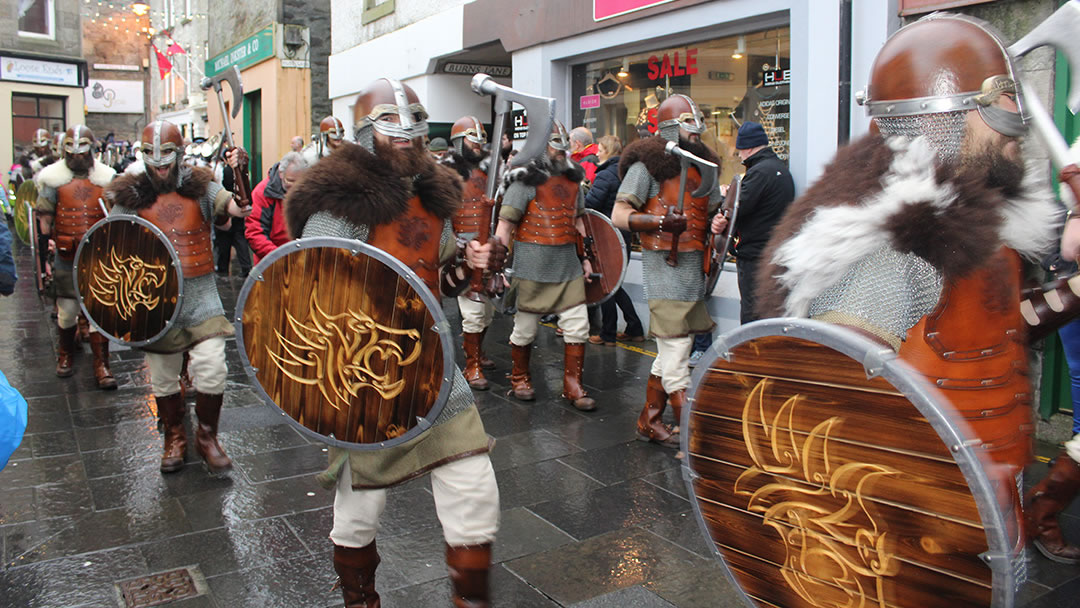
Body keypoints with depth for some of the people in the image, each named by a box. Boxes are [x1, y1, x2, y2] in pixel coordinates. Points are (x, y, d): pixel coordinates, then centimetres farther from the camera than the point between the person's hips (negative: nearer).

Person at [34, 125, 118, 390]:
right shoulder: (54, 178, 2)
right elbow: (44, 216, 3)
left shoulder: (106, 178, 5)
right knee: (67, 311, 9)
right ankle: (65, 354, 34)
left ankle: (101, 364, 2)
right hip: (65, 258, 0)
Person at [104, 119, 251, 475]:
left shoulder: (199, 187, 2)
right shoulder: (131, 196, 3)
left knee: (212, 368, -9)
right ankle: (174, 439, 31)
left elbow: (241, 208, -11)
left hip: (201, 294, -1)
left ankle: (207, 436, 13)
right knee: (163, 376, 10)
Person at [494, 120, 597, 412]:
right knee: (525, 328, 7)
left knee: (578, 325, 3)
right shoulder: (526, 180, -8)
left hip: (568, 265, 6)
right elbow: (505, 224, -13)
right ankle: (519, 379, 30)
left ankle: (572, 386, 17)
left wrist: (583, 256, 20)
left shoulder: (572, 178, 13)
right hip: (533, 267, -6)